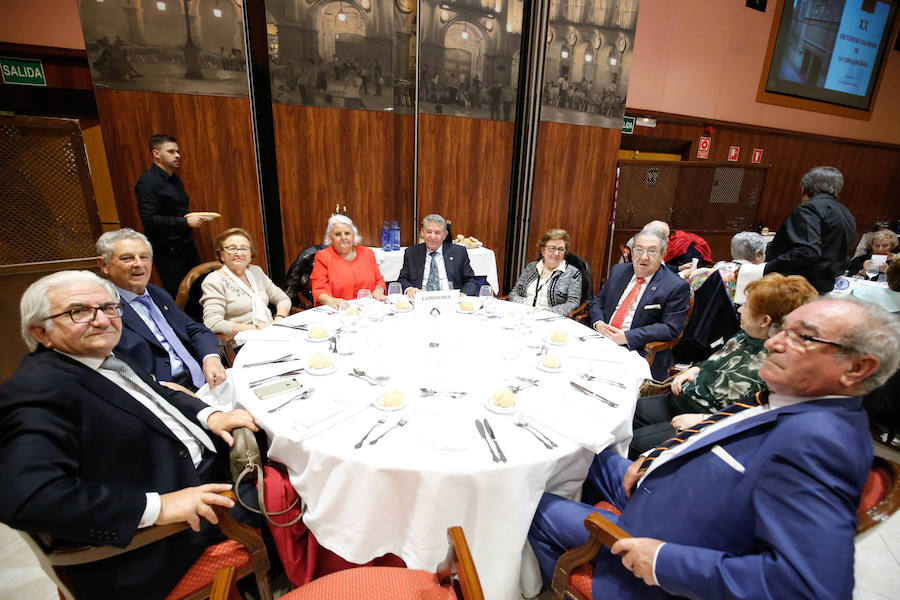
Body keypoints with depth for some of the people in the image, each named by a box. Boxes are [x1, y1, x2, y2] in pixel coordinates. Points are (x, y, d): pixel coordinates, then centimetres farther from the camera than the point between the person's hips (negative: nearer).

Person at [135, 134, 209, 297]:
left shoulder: (175, 179, 15)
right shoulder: (148, 182, -12)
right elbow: (148, 220, -20)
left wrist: (193, 218, 10)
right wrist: (186, 222, -22)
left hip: (185, 245, 8)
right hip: (167, 251, -8)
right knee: (179, 297, -3)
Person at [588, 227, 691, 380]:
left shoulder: (676, 287, -4)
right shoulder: (618, 270, 13)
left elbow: (670, 329, -10)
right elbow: (598, 301, 16)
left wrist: (627, 337, -18)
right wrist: (598, 322, -6)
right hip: (603, 339, 5)